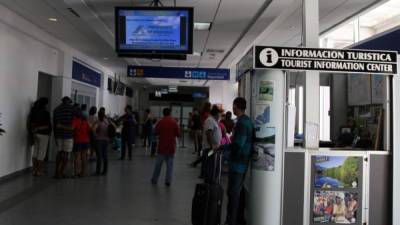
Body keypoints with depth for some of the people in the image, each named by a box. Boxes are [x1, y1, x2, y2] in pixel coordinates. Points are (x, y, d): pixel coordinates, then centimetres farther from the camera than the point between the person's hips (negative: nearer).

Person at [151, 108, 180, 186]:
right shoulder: (174, 122, -4)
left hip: (162, 145, 0)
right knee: (170, 164, 7)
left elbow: (156, 132, 0)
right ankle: (168, 181, 5)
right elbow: (178, 134, -2)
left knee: (158, 163, 9)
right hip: (171, 146, 0)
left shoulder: (160, 122, -6)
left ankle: (154, 180, 18)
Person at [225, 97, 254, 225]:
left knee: (233, 192, -3)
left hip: (237, 163, -10)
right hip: (244, 162, 10)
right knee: (239, 190, 17)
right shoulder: (247, 120, 11)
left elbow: (238, 144, -24)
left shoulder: (242, 122, -19)